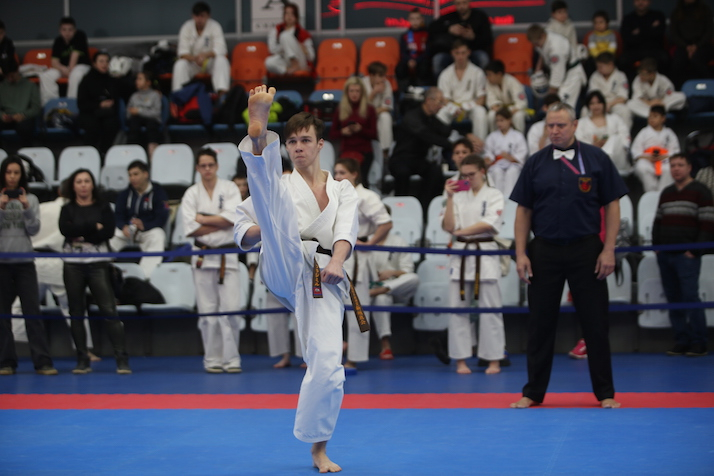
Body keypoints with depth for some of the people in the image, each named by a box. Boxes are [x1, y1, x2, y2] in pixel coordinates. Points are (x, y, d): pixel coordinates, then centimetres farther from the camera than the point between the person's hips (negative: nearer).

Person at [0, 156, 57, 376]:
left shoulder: (30, 199, 5)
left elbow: (34, 229, -2)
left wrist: (26, 208, -16)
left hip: (24, 262, 0)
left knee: (33, 312, -3)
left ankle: (43, 362, -5)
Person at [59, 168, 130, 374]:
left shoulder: (103, 207, 8)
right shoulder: (68, 209, 10)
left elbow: (109, 232, -8)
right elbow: (65, 229, -10)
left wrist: (81, 234, -11)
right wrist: (94, 227, -11)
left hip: (98, 264, -2)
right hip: (73, 265, 2)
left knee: (109, 310, -10)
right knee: (76, 312, 4)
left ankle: (122, 359, -13)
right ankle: (82, 361, 10)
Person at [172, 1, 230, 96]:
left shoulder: (215, 26, -10)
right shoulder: (186, 27, -6)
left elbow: (220, 49, -19)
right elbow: (182, 52, -12)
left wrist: (206, 55, -39)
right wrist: (194, 58, -35)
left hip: (211, 62, -1)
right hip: (193, 64, 1)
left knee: (221, 61, -33)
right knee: (180, 64, -29)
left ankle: (222, 93, -46)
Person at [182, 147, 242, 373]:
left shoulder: (229, 188, 3)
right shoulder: (191, 194, 5)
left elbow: (232, 217, -12)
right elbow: (191, 228, -6)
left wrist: (203, 219, -8)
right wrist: (219, 224, -11)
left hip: (227, 256, -1)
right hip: (203, 256, 1)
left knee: (230, 310, -7)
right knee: (207, 312, 2)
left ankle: (231, 359, 0)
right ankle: (212, 359, 11)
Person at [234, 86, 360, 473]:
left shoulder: (342, 190, 20)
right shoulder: (282, 186, 18)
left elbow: (346, 230, 2)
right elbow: (241, 230, 15)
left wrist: (337, 261, -19)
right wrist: (265, 229, -9)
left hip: (322, 281, 1)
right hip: (286, 267, -1)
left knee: (328, 365, -10)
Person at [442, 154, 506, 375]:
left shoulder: (494, 195, 2)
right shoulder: (458, 196, 11)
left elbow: (490, 224, -12)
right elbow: (448, 226, 1)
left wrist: (461, 231, -10)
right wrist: (450, 198, -5)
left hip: (485, 255, -3)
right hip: (460, 255, 3)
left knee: (490, 309, -3)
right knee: (458, 308, 2)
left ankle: (494, 360, 2)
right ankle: (461, 360, 8)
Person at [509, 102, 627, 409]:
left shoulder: (596, 159, -1)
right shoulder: (536, 163, 4)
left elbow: (612, 205, -1)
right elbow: (523, 210, 6)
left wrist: (608, 250, -7)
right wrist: (521, 253, -1)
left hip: (586, 251, -2)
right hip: (544, 251, 2)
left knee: (595, 324, 3)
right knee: (540, 325, 7)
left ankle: (605, 394, 13)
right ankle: (533, 392, 17)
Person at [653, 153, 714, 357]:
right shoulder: (666, 193, 18)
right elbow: (658, 221, 23)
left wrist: (695, 251, -12)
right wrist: (656, 246, 10)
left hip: (686, 256, -6)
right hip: (665, 256, 7)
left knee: (690, 297, -12)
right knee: (673, 299, 5)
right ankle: (682, 341, 10)